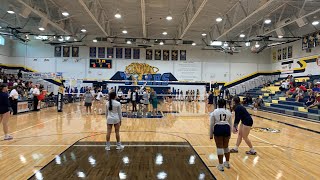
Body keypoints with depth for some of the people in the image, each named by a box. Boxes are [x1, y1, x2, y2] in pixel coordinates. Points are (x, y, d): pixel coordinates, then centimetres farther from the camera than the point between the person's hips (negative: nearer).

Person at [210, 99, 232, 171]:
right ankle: (227, 163, 31)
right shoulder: (228, 112, 10)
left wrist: (211, 134, 8)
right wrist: (230, 134, 24)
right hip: (226, 128, 3)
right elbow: (230, 124, 14)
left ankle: (221, 166, 6)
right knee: (226, 147, 18)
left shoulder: (214, 112, 1)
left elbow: (212, 124, 1)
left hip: (218, 129, -3)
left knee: (219, 147, 3)